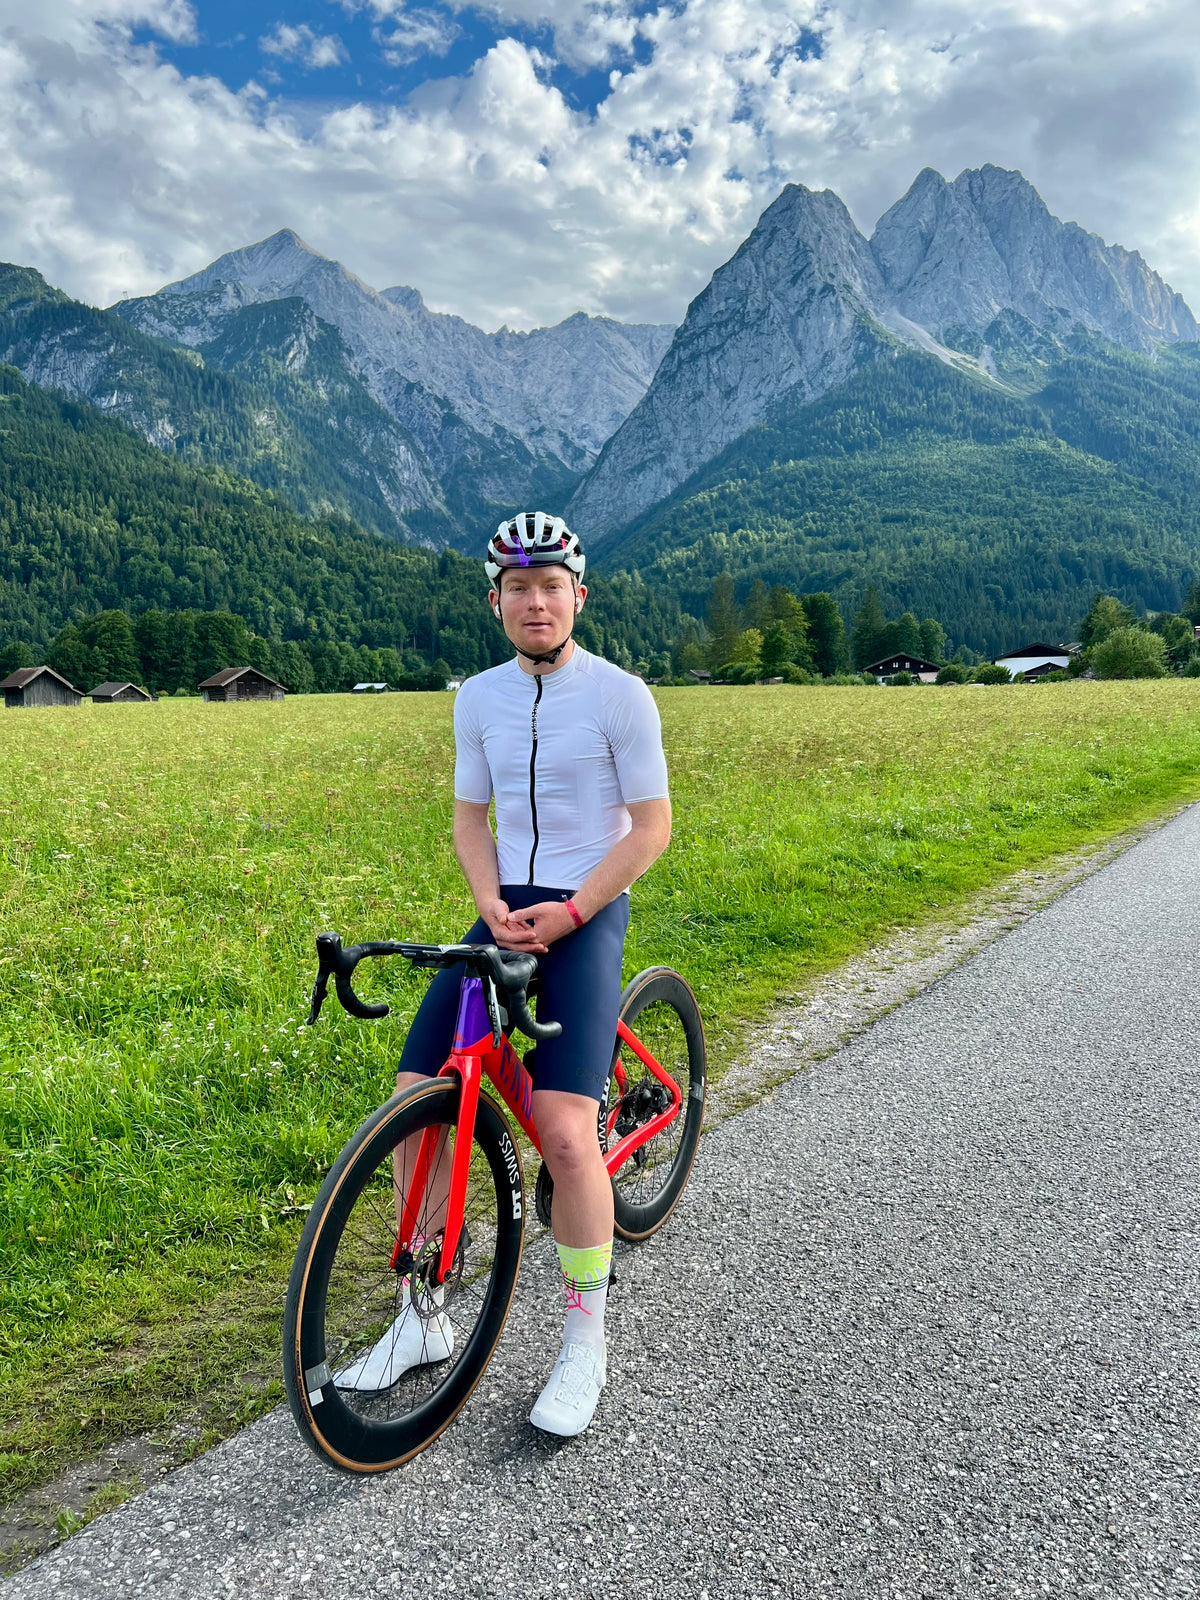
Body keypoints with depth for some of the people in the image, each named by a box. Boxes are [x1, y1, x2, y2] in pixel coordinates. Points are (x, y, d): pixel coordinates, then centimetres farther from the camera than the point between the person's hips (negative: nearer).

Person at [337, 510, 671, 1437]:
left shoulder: (621, 694, -6)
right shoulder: (479, 697, 8)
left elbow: (653, 825, -7)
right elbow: (471, 817, 12)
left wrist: (569, 911, -16)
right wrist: (493, 907, -6)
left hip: (587, 915, -5)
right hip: (504, 913, 5)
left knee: (564, 1131, -19)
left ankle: (586, 1344, 5)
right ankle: (424, 1322, 14)